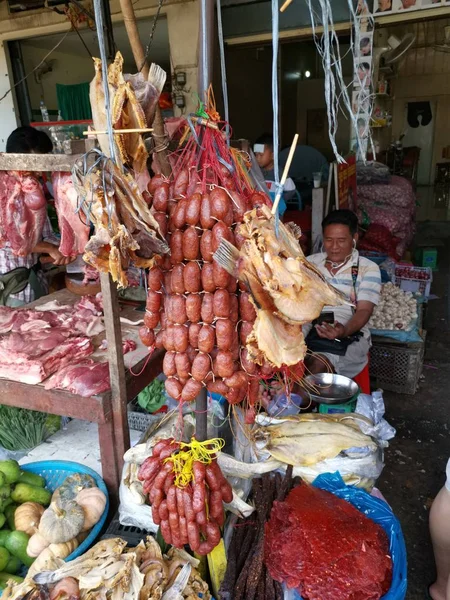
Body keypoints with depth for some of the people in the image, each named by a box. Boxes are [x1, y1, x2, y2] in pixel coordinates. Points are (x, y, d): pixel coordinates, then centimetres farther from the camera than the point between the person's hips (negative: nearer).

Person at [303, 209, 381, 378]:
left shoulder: (368, 268, 3)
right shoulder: (310, 262, 14)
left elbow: (364, 310, -6)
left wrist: (344, 331, -28)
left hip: (349, 335, -2)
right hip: (308, 330, 3)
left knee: (317, 365, -34)